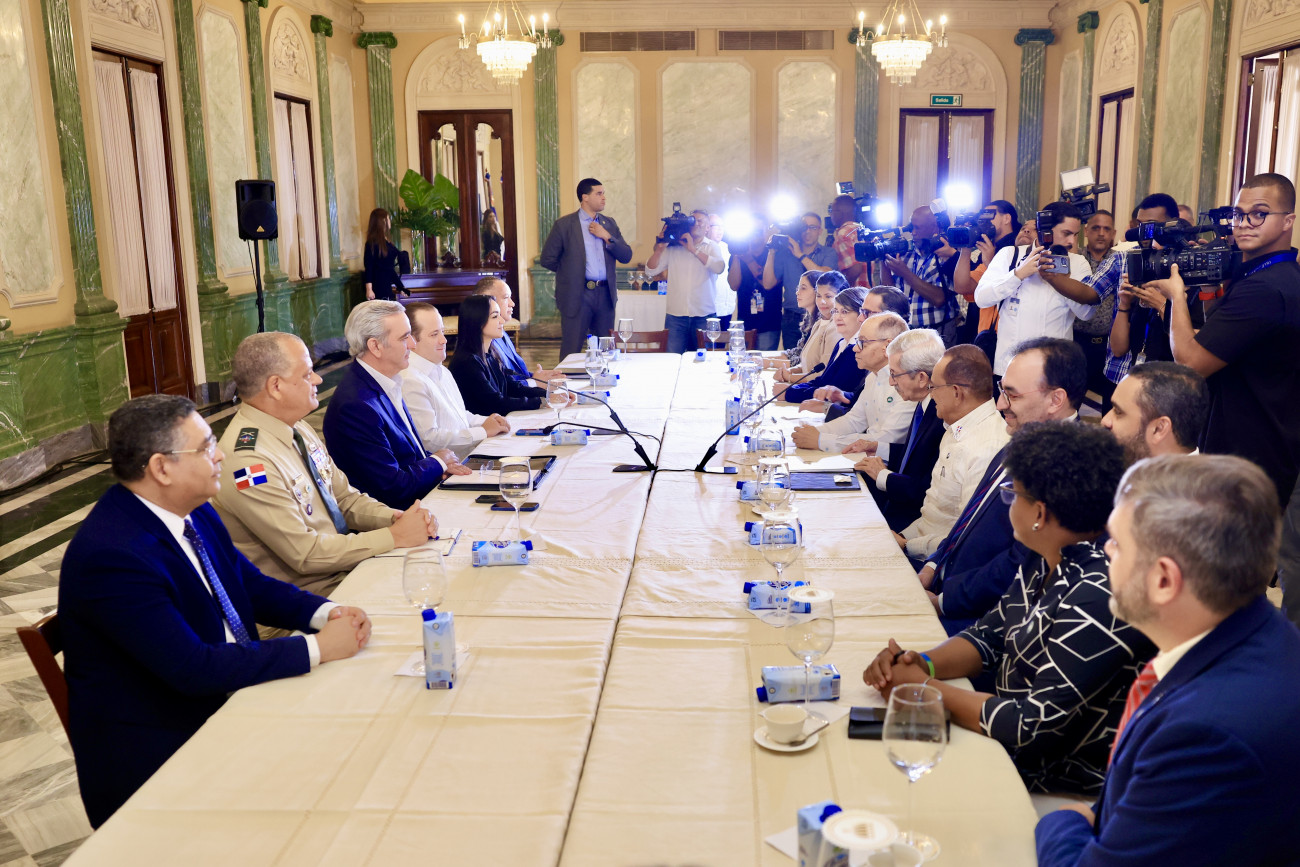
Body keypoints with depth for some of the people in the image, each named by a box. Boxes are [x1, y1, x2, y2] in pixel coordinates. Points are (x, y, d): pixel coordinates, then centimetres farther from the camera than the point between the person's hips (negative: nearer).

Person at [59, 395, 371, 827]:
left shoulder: (194, 511, 3)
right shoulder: (110, 553, -25)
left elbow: (252, 585, 12)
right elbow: (193, 667, -28)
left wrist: (327, 613, -7)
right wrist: (317, 649, -25)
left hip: (226, 699, 8)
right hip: (154, 755, -8)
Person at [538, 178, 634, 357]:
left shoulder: (609, 224, 12)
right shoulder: (564, 225, -3)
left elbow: (626, 256, 5)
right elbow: (547, 260, -1)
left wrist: (607, 237, -6)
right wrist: (571, 270, 7)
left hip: (606, 295, 4)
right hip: (577, 295, -4)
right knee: (571, 353, 0)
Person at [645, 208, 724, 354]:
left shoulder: (711, 247, 8)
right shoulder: (672, 248, 10)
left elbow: (719, 268, -13)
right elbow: (650, 271, 7)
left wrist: (693, 249, -13)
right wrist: (659, 249, -7)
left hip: (703, 315, -1)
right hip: (675, 315, 1)